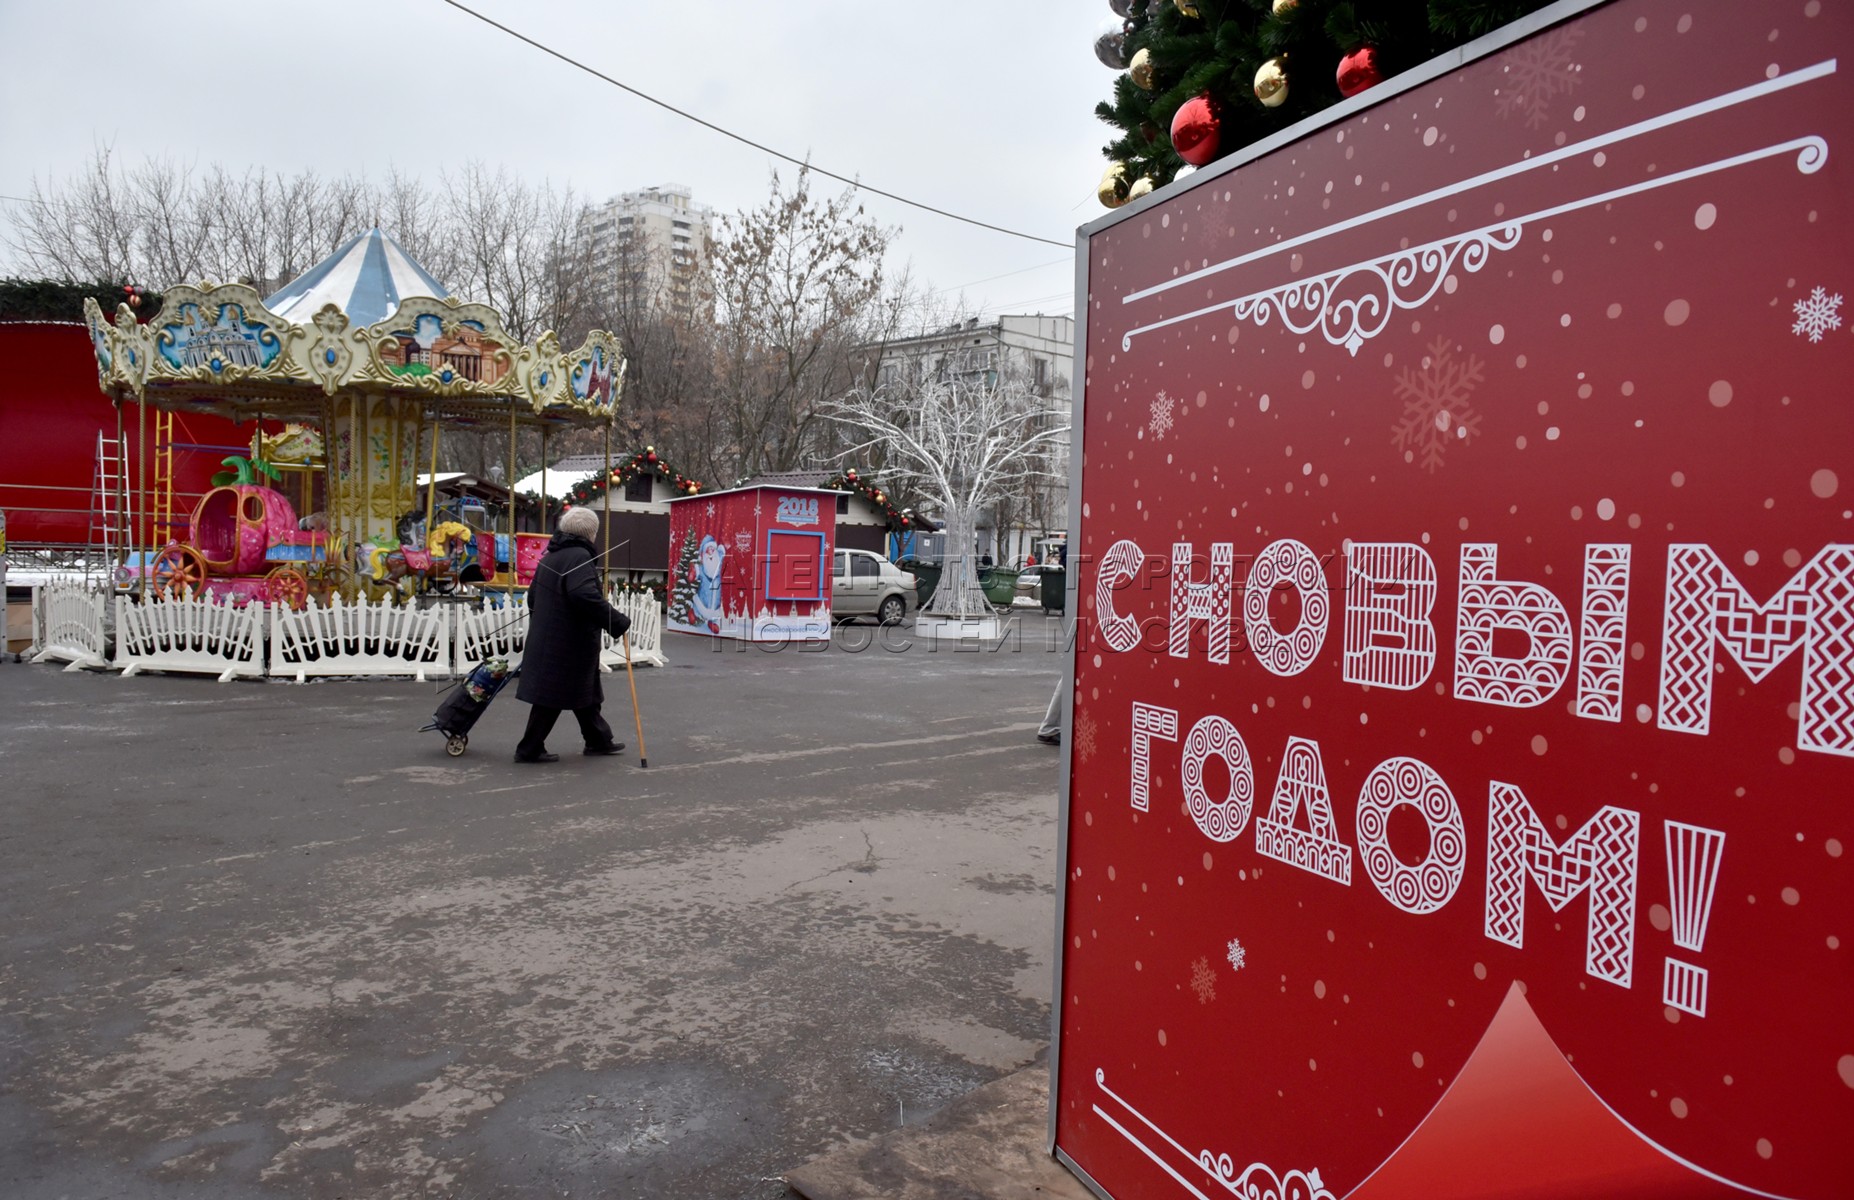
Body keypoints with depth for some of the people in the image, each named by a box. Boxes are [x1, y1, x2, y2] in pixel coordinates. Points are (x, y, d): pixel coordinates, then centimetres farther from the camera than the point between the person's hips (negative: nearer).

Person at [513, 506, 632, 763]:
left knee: (585, 690, 19)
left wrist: (540, 624, 33)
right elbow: (585, 595, -31)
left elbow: (533, 595, 22)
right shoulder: (579, 556, -16)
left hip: (547, 638, 10)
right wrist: (618, 622, -26)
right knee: (554, 695, 0)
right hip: (569, 642, -10)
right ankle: (529, 749, 8)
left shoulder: (550, 556, 14)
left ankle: (599, 740, 29)